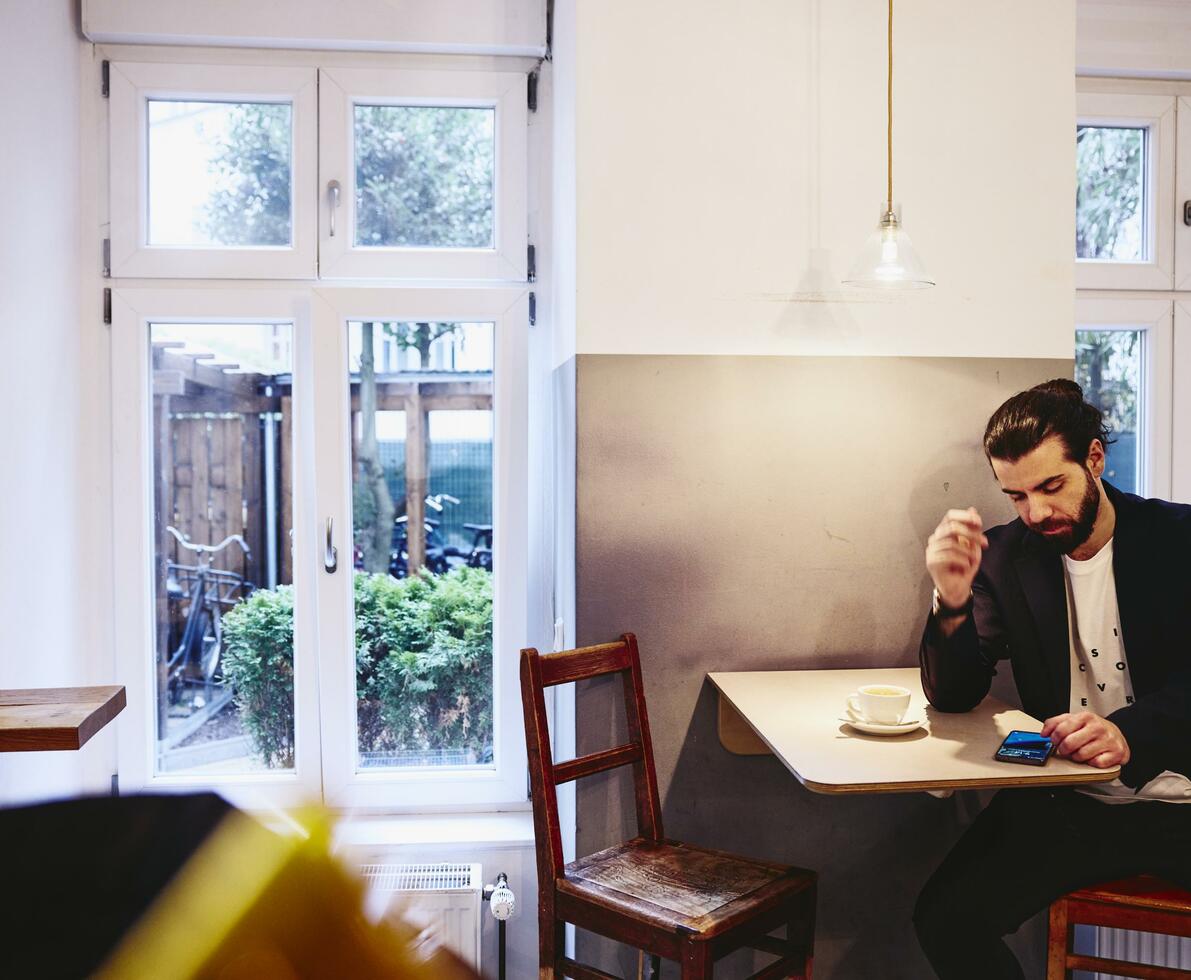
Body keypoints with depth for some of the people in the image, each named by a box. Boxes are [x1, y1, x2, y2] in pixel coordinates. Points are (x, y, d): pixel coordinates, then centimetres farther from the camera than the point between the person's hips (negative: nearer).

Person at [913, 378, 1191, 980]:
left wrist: (1131, 732, -30)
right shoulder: (1006, 557, 1)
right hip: (1066, 803, 1)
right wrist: (953, 602, -20)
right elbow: (954, 696, -1)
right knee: (945, 917, -19)